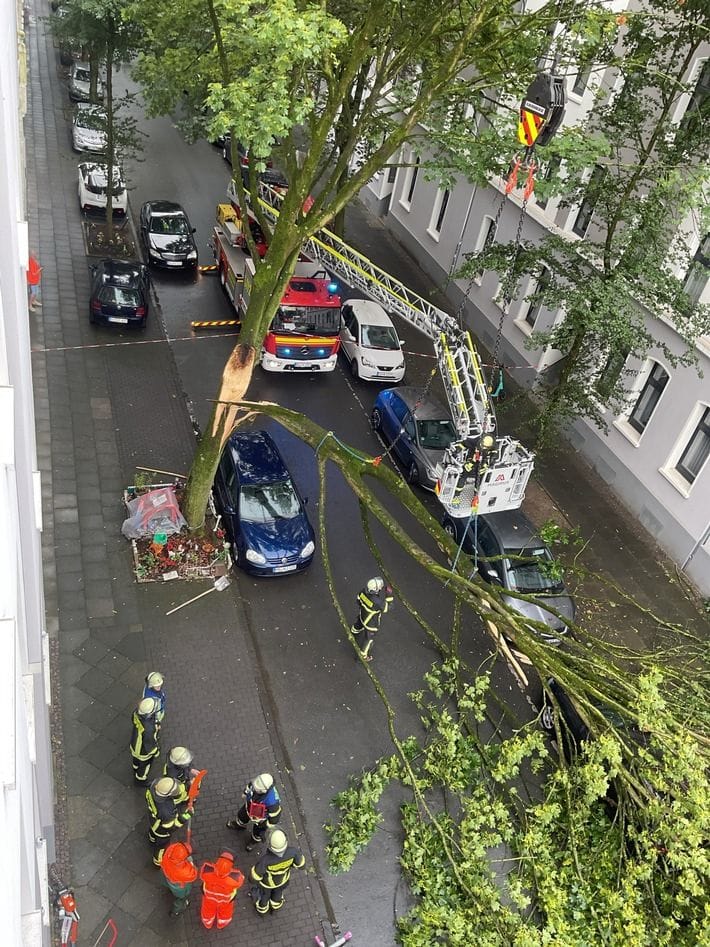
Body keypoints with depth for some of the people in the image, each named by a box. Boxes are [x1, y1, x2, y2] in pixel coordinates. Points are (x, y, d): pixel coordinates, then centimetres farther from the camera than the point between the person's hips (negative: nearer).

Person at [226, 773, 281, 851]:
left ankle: (255, 841, 61)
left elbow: (275, 815, -29)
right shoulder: (257, 782, -34)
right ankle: (239, 825, 69)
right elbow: (249, 787, -8)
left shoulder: (272, 801, -48)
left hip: (261, 817, -5)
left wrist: (266, 825, -13)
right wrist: (245, 797, 10)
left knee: (257, 832, 25)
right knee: (242, 816, 33)